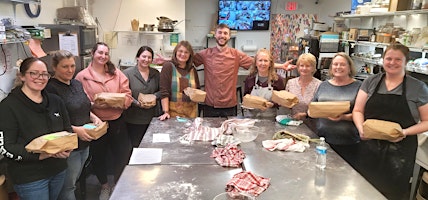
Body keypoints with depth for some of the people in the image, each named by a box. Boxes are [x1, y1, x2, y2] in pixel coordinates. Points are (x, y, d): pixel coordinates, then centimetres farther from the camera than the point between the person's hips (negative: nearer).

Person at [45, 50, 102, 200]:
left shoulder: (77, 84, 9)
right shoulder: (51, 88, -17)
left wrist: (94, 118, 2)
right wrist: (75, 130, -24)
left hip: (85, 143, 8)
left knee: (74, 181, 22)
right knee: (68, 186, 7)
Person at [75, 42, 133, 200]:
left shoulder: (116, 73, 4)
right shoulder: (82, 76, -5)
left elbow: (127, 95, 0)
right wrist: (95, 105, -24)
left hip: (117, 121, 2)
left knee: (122, 154, 10)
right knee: (98, 156, 14)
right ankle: (104, 186, 40)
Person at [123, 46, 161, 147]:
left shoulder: (155, 73, 11)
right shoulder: (127, 73, -4)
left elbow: (161, 90, 13)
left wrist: (155, 97, -7)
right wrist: (137, 103, -20)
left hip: (153, 117, 4)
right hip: (134, 119, -4)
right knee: (136, 146, 3)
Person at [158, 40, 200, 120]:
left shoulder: (193, 70, 10)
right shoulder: (168, 66, -4)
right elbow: (164, 91, -9)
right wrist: (166, 112, -15)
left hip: (191, 112, 4)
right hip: (174, 111, -4)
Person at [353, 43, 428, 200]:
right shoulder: (371, 82, 4)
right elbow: (358, 110, 4)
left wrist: (405, 132, -16)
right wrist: (361, 128, -15)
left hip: (400, 153, -2)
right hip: (370, 149, 2)